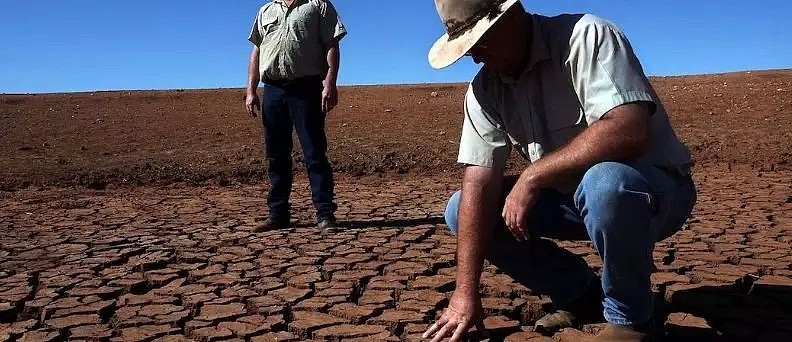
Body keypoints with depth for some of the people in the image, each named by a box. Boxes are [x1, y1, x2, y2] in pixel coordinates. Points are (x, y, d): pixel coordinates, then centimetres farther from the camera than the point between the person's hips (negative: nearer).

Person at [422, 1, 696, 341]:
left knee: (604, 182, -39)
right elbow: (479, 183, -12)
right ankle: (579, 291, 9)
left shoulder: (585, 37, -22)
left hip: (655, 190, -6)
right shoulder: (484, 90, -4)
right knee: (461, 210, -6)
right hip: (575, 195, 6)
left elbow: (629, 131, -37)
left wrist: (533, 174, -29)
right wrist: (466, 291, -18)